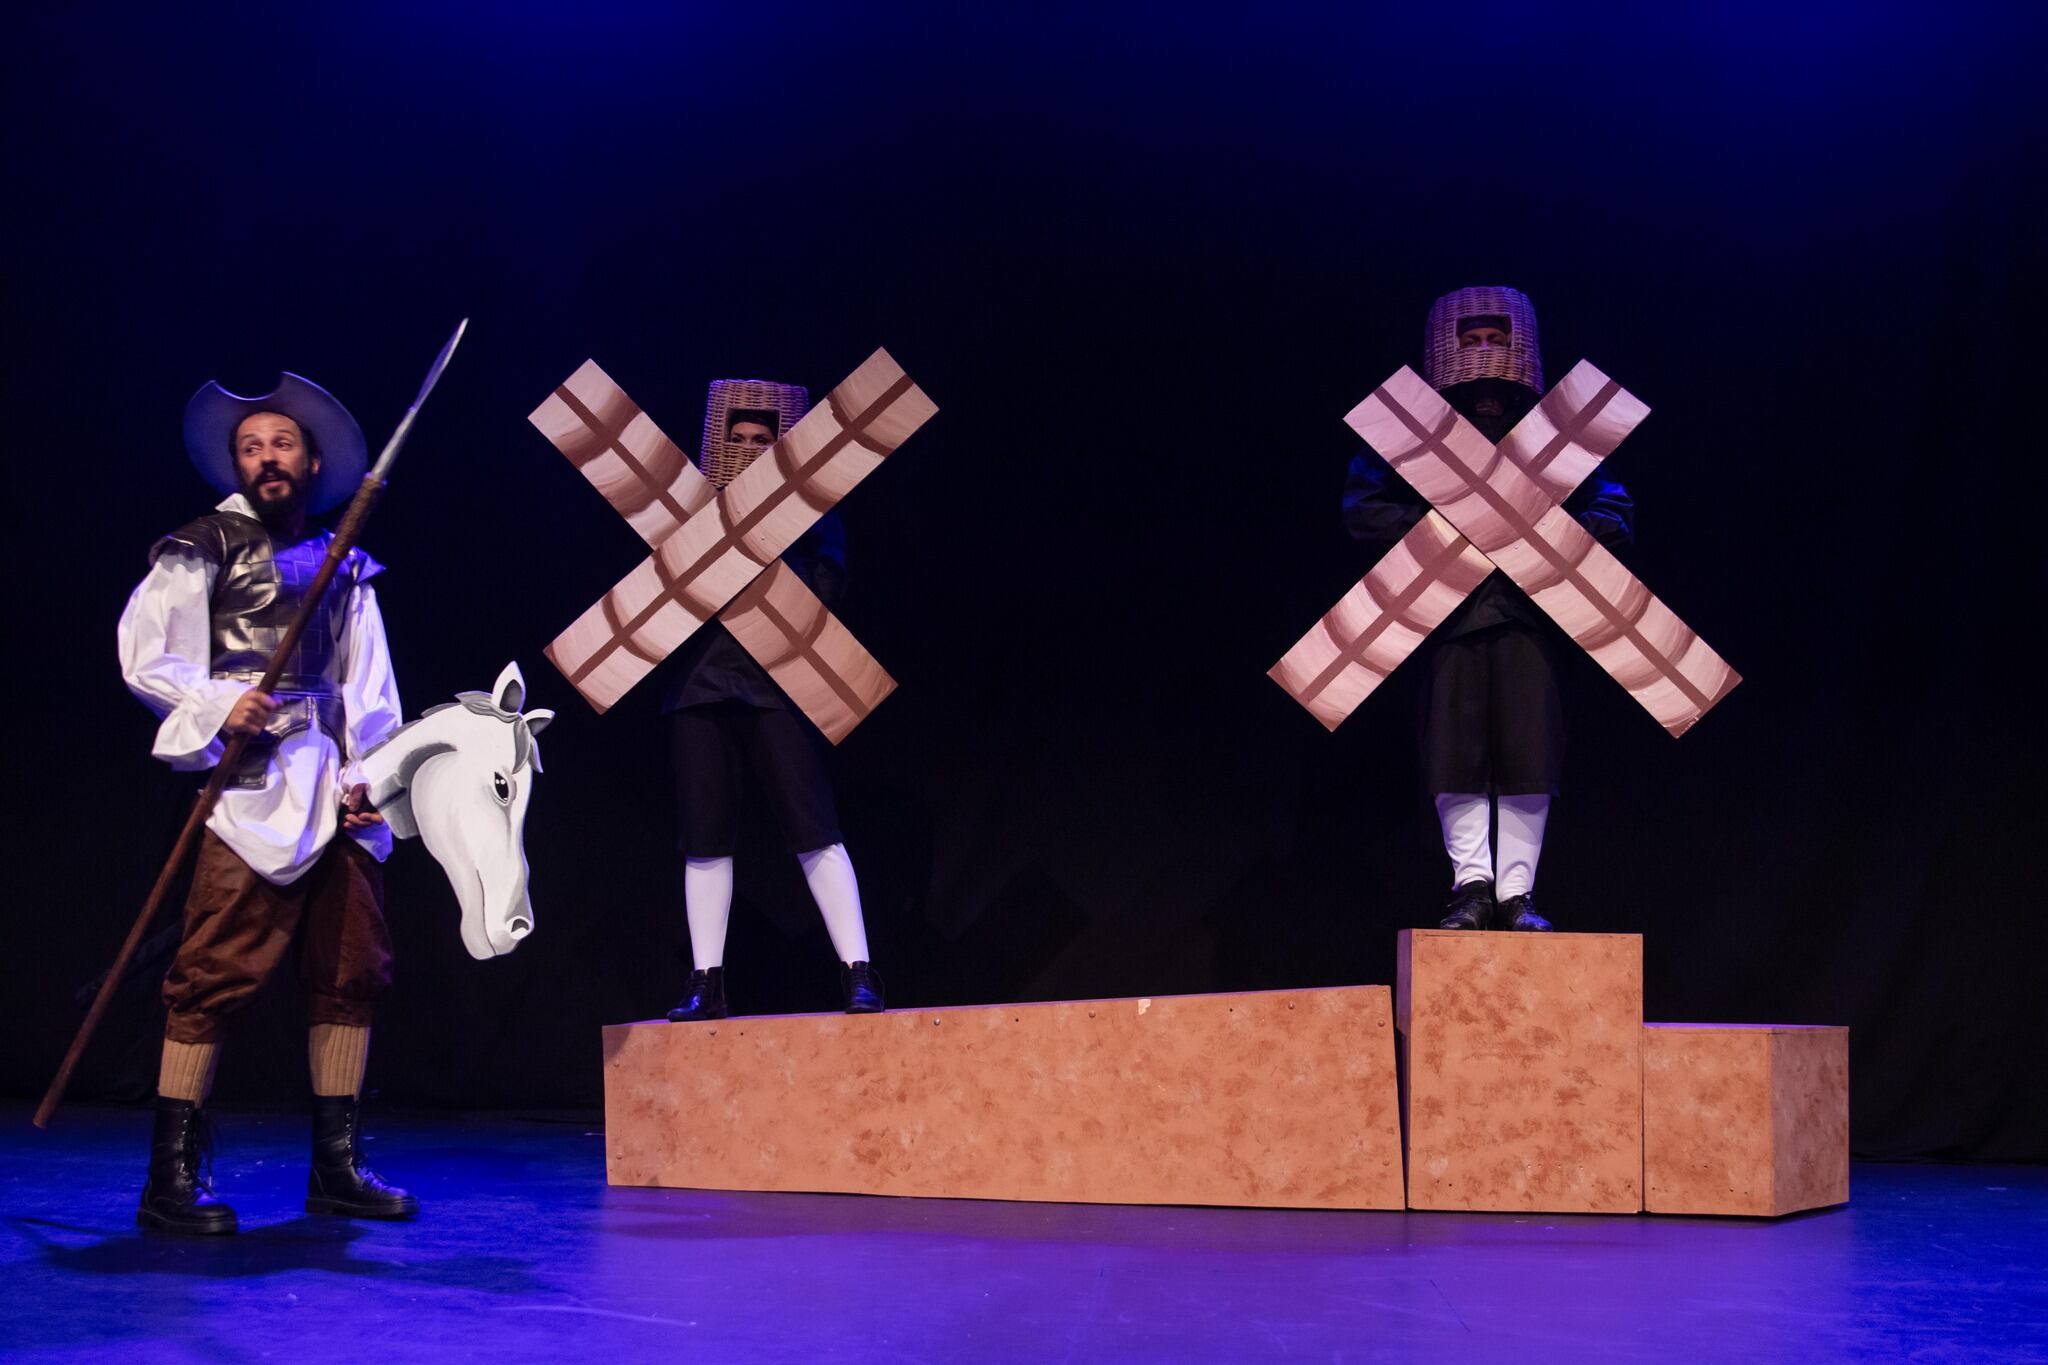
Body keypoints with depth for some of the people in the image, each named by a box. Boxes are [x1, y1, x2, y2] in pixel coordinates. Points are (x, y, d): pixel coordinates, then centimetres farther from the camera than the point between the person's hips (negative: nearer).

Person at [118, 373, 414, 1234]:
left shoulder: (343, 565, 19)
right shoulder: (204, 548, 4)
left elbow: (369, 686, 14)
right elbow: (143, 654, -2)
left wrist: (369, 777, 1)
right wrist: (216, 706, -17)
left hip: (339, 796, 6)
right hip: (253, 790, -6)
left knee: (351, 974, 8)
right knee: (215, 977, -9)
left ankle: (336, 1167, 16)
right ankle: (172, 1180, -5)